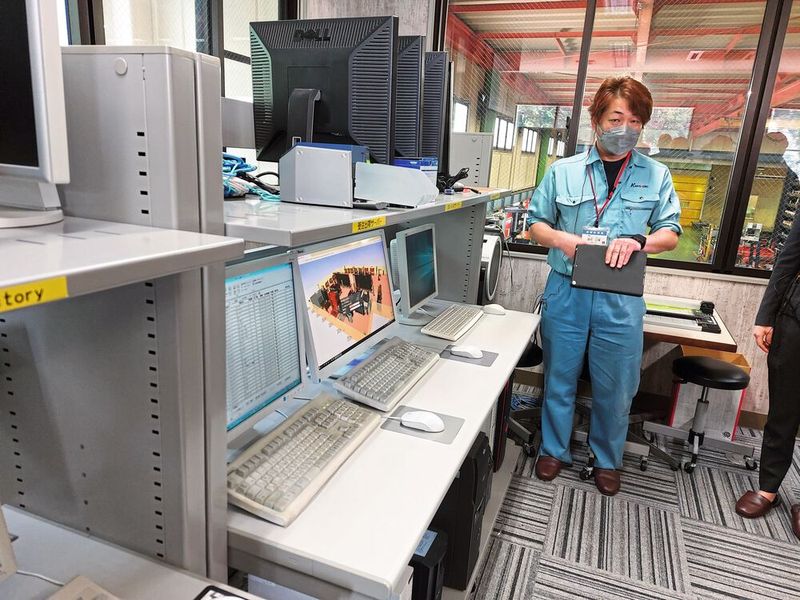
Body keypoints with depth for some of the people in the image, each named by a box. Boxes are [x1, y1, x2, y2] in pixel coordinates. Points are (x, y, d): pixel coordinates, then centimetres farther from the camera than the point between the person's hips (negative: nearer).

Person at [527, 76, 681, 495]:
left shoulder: (656, 176, 4)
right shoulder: (563, 171, 2)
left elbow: (671, 233, 4)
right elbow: (536, 223, 6)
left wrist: (638, 242, -18)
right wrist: (562, 239, -15)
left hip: (620, 299, 0)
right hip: (566, 291, 0)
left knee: (614, 385, 11)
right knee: (559, 377, 12)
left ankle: (607, 459, 34)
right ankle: (554, 450, 33)